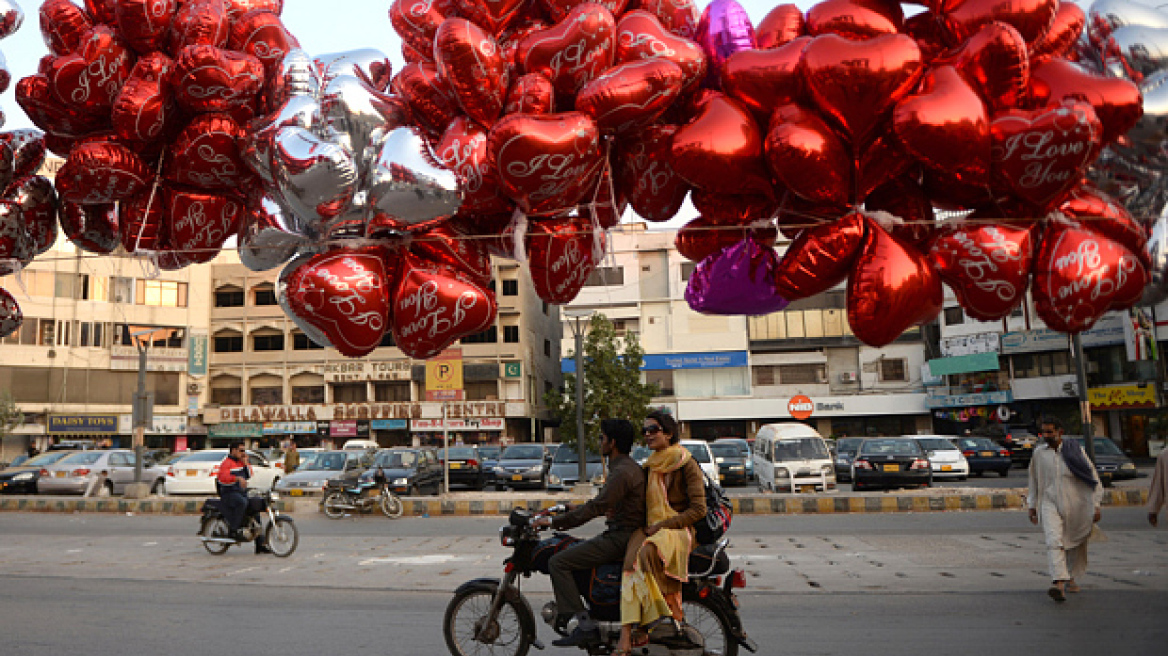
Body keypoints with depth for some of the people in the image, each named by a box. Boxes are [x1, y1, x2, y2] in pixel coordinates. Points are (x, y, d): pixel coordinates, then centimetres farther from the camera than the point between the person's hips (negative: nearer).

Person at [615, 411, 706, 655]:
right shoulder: (650, 465, 18)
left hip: (678, 531, -5)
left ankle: (675, 611, -17)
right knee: (632, 560, -27)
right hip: (650, 529, 5)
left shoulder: (686, 464, -2)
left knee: (648, 552, -37)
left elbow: (698, 509, -8)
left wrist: (663, 526, -14)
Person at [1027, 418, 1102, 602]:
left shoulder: (1074, 450, -3)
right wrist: (1032, 506, 16)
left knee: (1076, 545, 14)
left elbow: (1092, 478, 0)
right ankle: (1059, 583, -29)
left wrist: (1096, 505, -4)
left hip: (1075, 504, 0)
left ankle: (1071, 577, 37)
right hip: (1050, 503, 0)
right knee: (1054, 542, -20)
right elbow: (1034, 482, 16)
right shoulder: (1039, 453, 4)